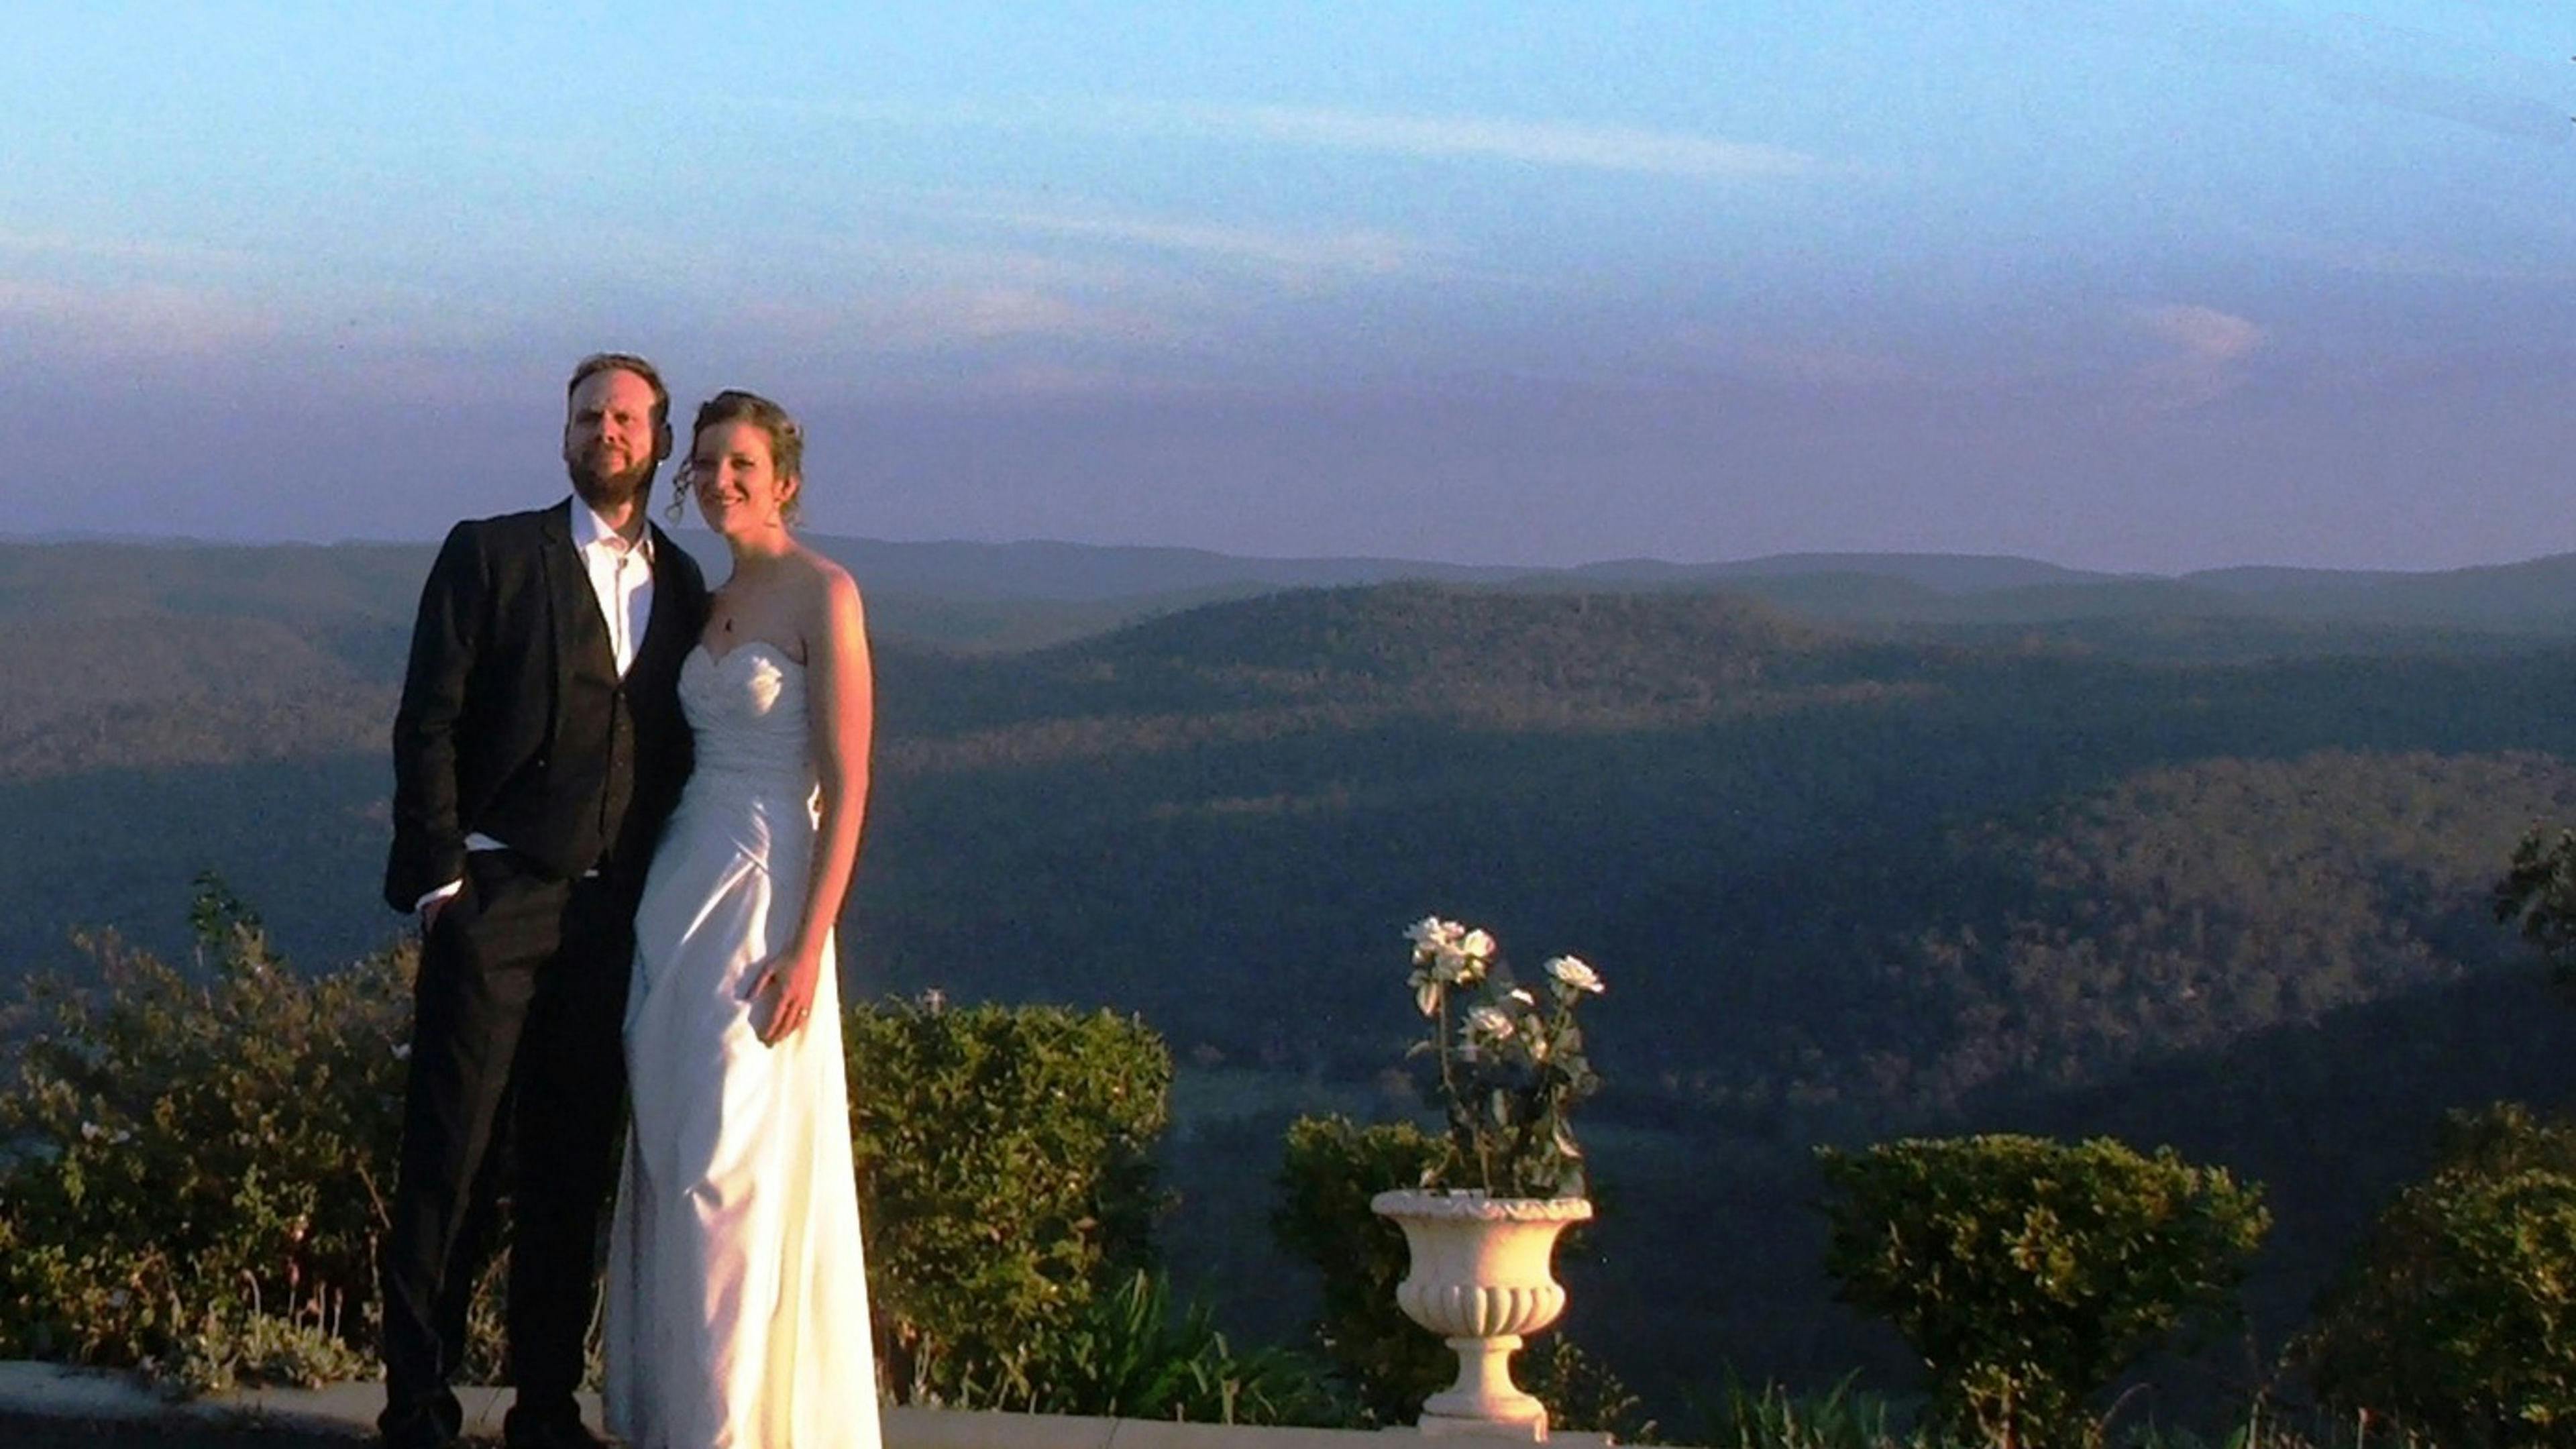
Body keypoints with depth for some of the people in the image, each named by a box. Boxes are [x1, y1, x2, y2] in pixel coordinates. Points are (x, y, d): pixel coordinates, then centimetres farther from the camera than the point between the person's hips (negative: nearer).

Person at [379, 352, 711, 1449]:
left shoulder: (683, 591, 14)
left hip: (614, 919, 4)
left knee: (573, 1173, 7)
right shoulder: (491, 556, 2)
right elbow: (427, 725, -2)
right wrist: (439, 876, -9)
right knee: (450, 1162, -4)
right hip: (497, 902, -4)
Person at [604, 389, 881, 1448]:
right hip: (681, 887, 8)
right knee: (669, 1158, 8)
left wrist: (808, 945, -19)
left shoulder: (823, 595, -8)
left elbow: (846, 785, -13)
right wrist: (662, 912, 8)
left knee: (732, 1165, -7)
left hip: (764, 897, -7)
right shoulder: (711, 602, 14)